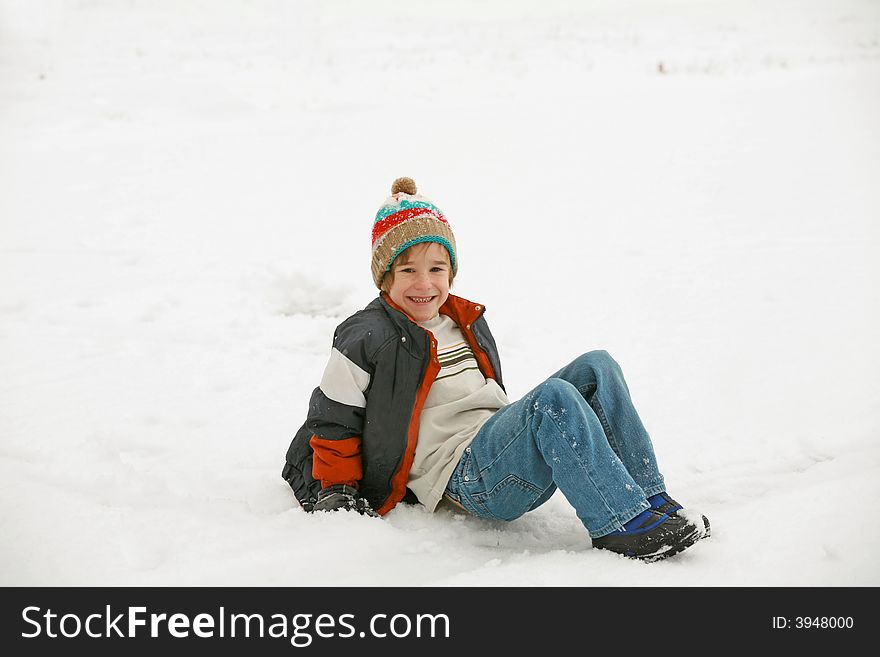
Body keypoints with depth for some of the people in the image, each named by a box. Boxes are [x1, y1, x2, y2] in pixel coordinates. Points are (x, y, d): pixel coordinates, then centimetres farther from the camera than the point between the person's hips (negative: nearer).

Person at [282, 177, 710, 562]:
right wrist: (336, 493, -3)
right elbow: (332, 423, 1)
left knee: (597, 367, -11)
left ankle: (650, 498, -16)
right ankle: (621, 523, -32)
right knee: (554, 397, -32)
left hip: (500, 448, 8)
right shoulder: (366, 339, -2)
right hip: (461, 474, -8)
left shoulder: (467, 323, 20)